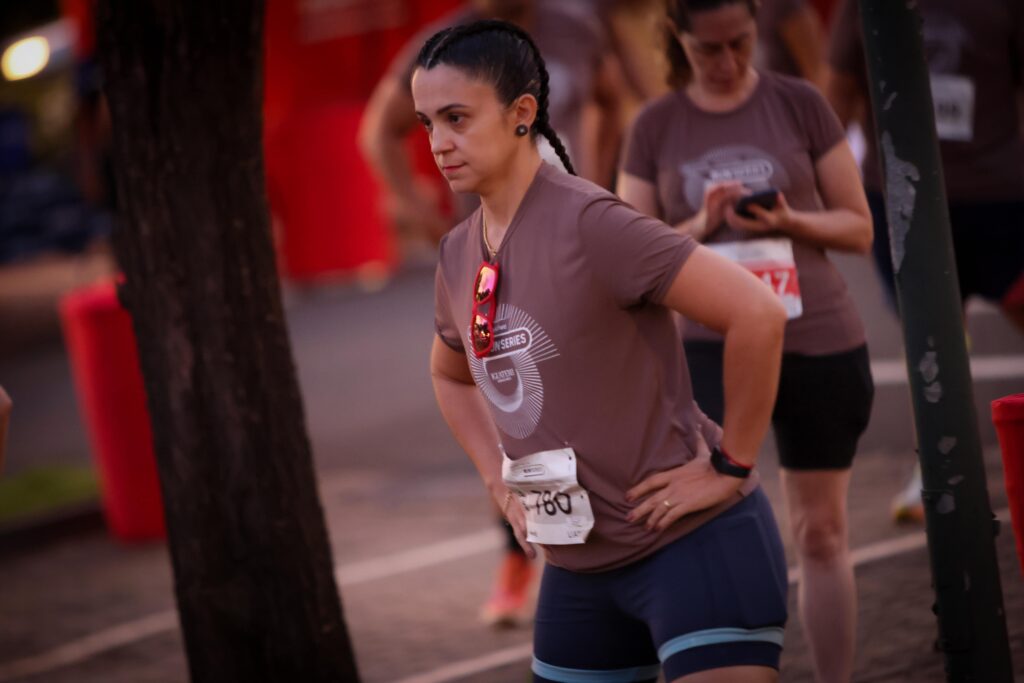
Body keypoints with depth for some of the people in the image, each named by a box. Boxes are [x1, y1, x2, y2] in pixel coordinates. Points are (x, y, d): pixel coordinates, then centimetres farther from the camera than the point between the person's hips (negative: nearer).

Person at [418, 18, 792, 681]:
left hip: (694, 545, -8)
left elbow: (757, 314, -25)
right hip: (579, 568, 8)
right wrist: (501, 483, 14)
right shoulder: (459, 255, 6)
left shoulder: (589, 223, -19)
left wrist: (730, 465, -18)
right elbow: (451, 376, 28)